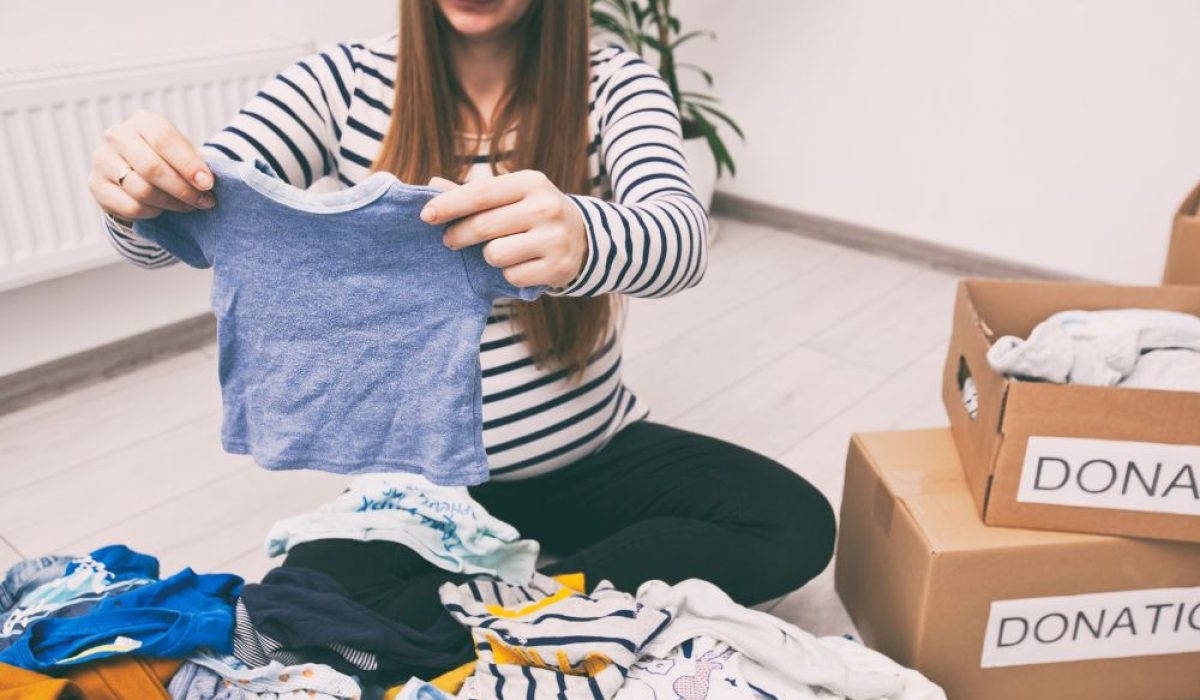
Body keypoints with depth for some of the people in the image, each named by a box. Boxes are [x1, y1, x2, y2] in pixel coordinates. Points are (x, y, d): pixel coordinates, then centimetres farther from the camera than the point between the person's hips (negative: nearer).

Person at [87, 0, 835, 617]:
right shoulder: (344, 81, -7)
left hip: (595, 453, 2)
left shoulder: (614, 81, -8)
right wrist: (141, 195, -39)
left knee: (795, 527, -18)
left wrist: (581, 238, -51)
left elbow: (681, 238, -26)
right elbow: (193, 217, -13)